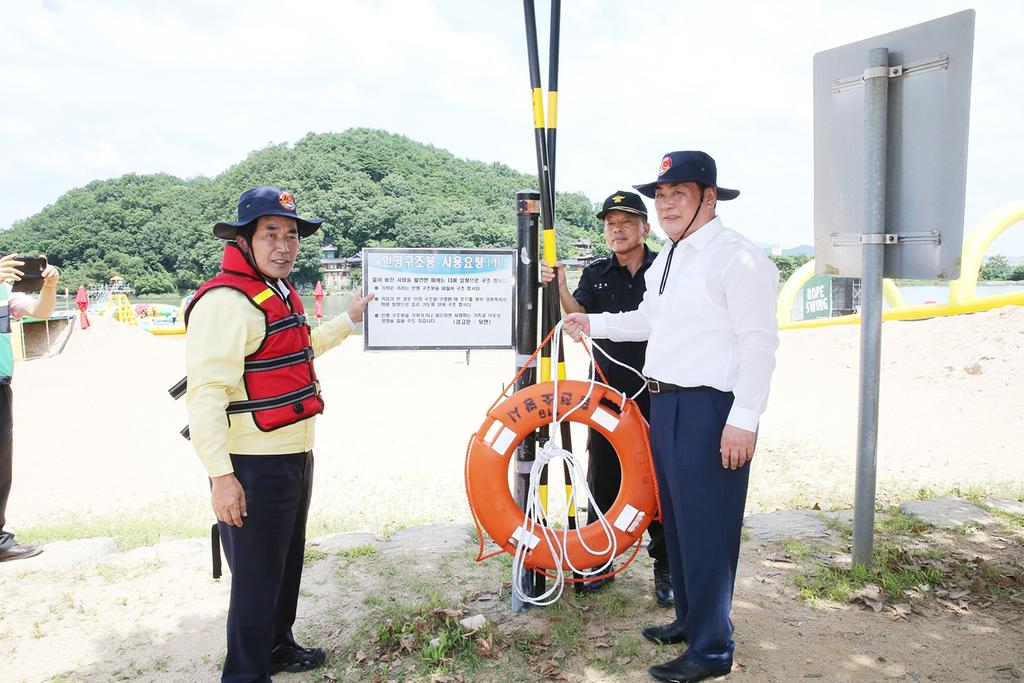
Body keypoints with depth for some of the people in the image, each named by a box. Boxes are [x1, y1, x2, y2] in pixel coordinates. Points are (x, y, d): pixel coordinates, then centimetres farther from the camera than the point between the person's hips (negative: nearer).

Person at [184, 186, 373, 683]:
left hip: (294, 456, 10)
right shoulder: (226, 301, -20)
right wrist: (221, 475, -29)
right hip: (253, 468, -10)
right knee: (256, 576, 2)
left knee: (287, 562, 24)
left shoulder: (279, 292, 13)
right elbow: (206, 394, -27)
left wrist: (347, 321, 35)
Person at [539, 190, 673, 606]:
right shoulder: (596, 273, 7)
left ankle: (665, 568, 18)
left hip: (656, 393, -2)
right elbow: (580, 315, -8)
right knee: (602, 478, 9)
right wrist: (560, 289, -25)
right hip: (607, 391, 3)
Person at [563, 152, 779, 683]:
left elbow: (759, 343, -18)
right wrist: (592, 324, 23)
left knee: (705, 528, -1)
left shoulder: (737, 258, -13)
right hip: (664, 403, 9)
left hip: (710, 409, -9)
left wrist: (743, 421, -21)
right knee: (675, 518, 18)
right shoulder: (668, 257, 15)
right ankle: (689, 619, 36)